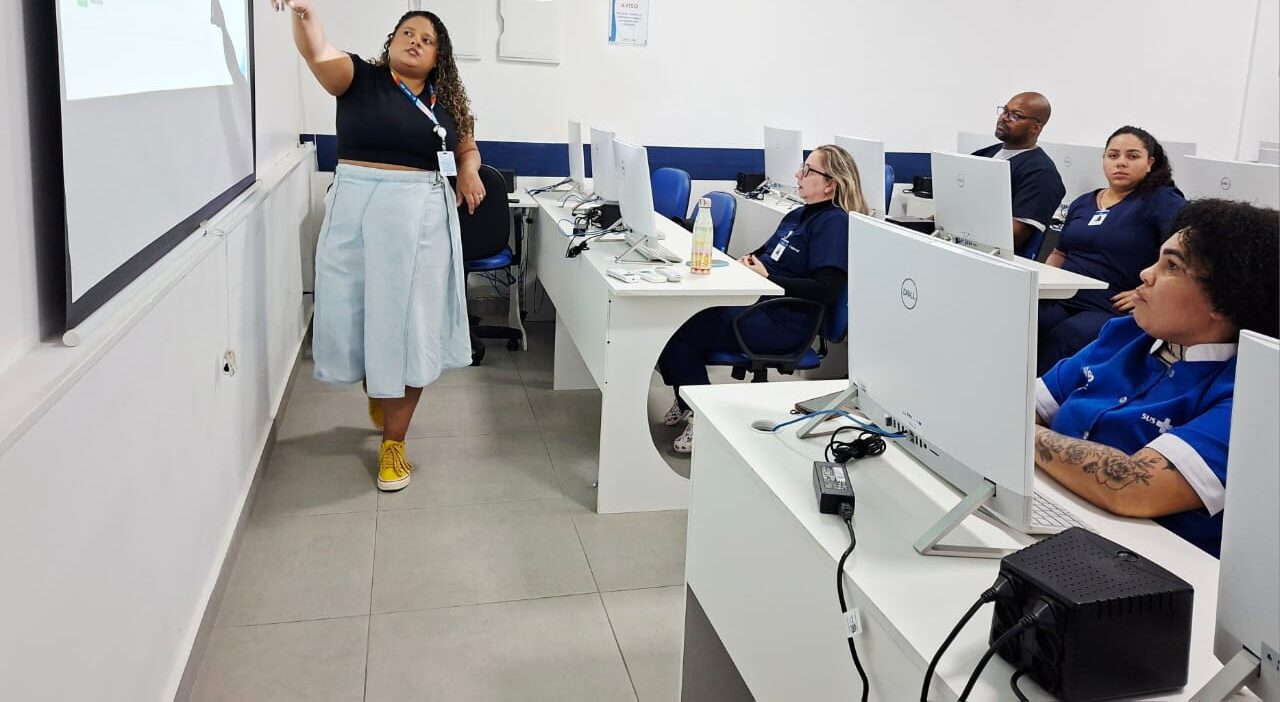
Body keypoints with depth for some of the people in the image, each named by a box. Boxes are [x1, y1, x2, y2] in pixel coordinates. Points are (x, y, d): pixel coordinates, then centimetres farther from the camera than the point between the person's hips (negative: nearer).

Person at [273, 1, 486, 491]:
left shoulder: (446, 101, 10)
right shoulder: (360, 79, 1)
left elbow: (467, 148, 25)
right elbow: (318, 53, -18)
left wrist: (469, 171, 1)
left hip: (421, 219, 2)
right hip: (357, 213, -1)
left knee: (410, 327, 2)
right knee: (360, 317, 6)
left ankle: (393, 442, 13)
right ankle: (374, 391, 40)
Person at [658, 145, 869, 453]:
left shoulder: (834, 223, -10)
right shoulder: (798, 215, 19)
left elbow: (826, 290, -20)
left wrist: (767, 278, -16)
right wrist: (747, 261, 6)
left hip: (782, 323, -9)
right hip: (752, 301, 9)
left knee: (676, 332, -18)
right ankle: (689, 403, 7)